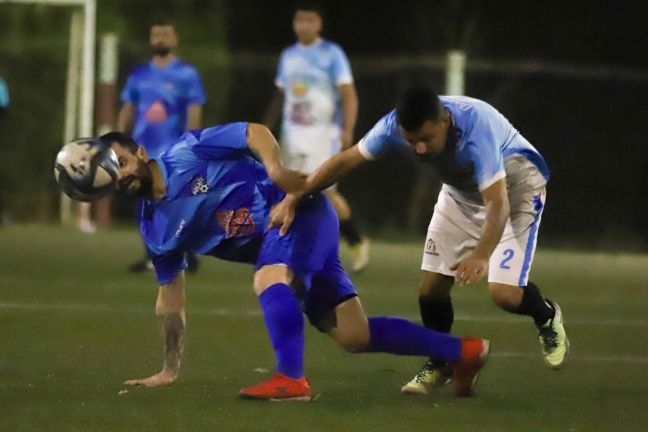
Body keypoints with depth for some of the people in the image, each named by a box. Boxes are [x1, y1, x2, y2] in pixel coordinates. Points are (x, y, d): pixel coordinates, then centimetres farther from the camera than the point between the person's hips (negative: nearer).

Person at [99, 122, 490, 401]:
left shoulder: (187, 153, -12)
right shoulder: (155, 230, 7)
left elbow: (254, 132, -11)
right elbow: (171, 300, 14)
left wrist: (274, 168, -31)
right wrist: (170, 370, 15)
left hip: (296, 209, -7)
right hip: (274, 242, 7)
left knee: (269, 281, -35)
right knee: (355, 336, 0)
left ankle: (292, 380, -45)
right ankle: (464, 351, 8)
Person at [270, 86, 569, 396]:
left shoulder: (476, 129, -42)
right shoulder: (396, 125, -26)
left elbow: (497, 203, -47)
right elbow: (346, 160, -14)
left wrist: (481, 256, -62)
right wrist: (293, 198, -18)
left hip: (515, 186, -5)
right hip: (462, 192, 6)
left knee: (504, 293, -19)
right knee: (431, 288, -1)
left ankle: (548, 318, 16)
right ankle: (439, 364, 25)